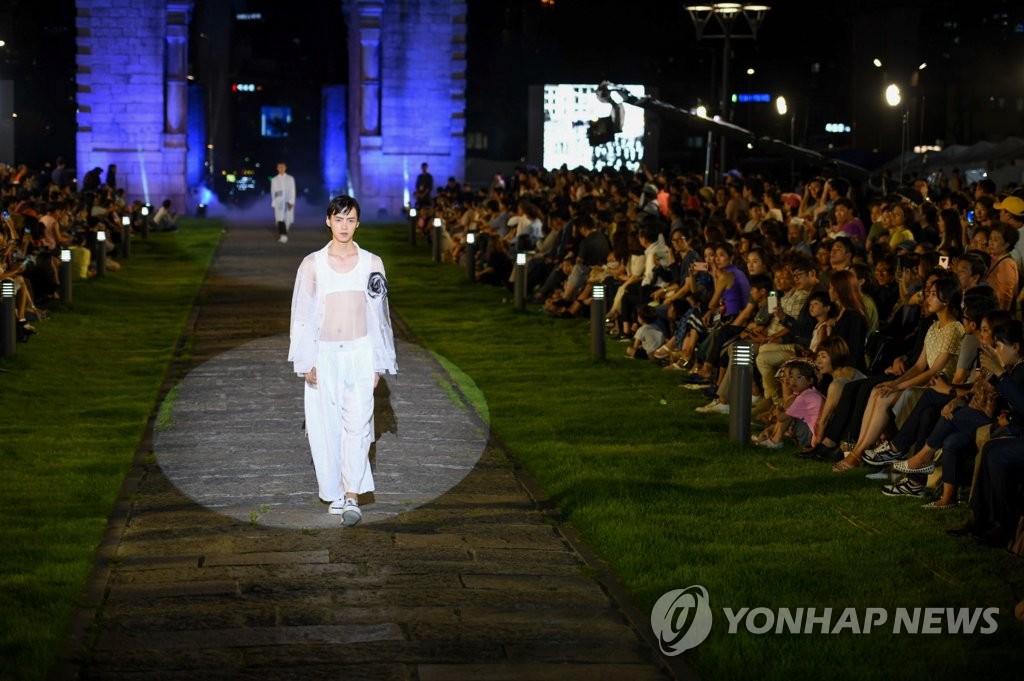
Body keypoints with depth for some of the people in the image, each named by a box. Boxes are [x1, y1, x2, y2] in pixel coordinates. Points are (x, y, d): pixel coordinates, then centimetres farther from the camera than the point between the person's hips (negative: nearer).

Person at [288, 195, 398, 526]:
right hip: (324, 355, 0)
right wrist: (306, 362, -3)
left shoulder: (371, 264, 2)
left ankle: (351, 498, -10)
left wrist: (379, 362, 5)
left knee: (357, 424, -9)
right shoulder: (312, 264, -1)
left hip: (360, 354, 0)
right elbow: (303, 314, 2)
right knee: (327, 426, 4)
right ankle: (335, 494, 16)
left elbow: (379, 314, 7)